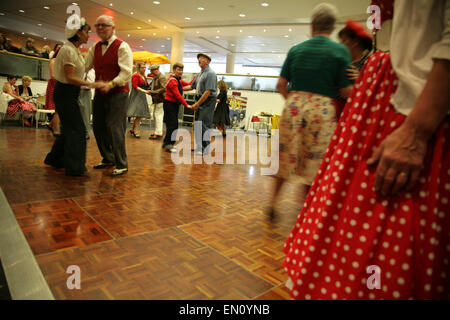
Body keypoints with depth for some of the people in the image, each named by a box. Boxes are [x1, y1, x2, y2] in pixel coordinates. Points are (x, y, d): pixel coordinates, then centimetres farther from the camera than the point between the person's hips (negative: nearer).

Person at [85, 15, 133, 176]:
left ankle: (121, 165, -2)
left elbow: (126, 72, -16)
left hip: (117, 93, -7)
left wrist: (111, 84, -27)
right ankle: (108, 159, 25)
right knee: (98, 127, 10)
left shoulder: (122, 47, -7)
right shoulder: (95, 47, 15)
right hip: (100, 93, 7)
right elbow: (84, 66, 16)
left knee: (114, 128, -12)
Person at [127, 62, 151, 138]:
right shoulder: (136, 76, -8)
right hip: (136, 96, -8)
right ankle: (135, 131, -5)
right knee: (138, 114, -12)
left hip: (142, 97, 8)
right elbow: (135, 86, -16)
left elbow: (146, 86, 21)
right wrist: (144, 91, -23)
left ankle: (133, 129, 17)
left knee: (139, 115, 7)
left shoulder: (144, 76, 18)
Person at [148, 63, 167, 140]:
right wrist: (150, 91, 9)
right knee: (155, 115, 14)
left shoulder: (161, 77, -14)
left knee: (158, 115, -11)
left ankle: (158, 133, -9)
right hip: (156, 100, 10)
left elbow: (164, 89, -23)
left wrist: (153, 92, -23)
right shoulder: (155, 77, 16)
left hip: (161, 99, -10)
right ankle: (156, 131, 24)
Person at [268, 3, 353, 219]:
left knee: (285, 156, 12)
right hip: (322, 111, -2)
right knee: (314, 161, 9)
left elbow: (281, 85, 5)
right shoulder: (340, 51, -2)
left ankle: (273, 201, 20)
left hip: (293, 107, 3)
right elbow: (346, 91, -7)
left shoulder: (295, 50, 6)